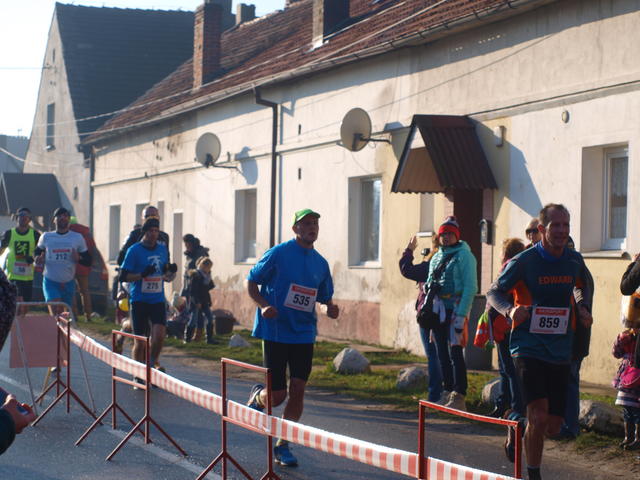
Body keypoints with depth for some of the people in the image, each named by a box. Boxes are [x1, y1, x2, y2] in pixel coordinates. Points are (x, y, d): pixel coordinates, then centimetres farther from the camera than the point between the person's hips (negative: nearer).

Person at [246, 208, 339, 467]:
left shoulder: (320, 263, 8)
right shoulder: (278, 254, -7)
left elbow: (325, 297, 17)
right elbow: (251, 282, 0)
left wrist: (330, 309, -6)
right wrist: (264, 306, -17)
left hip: (304, 334, 4)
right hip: (275, 331, -4)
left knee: (297, 390, -1)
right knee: (277, 396, -3)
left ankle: (282, 445, 13)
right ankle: (258, 395, 34)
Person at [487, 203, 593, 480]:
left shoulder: (574, 261, 4)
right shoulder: (523, 262, -10)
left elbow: (584, 286, 26)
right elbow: (494, 292, -1)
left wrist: (584, 310, 7)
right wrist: (510, 310, -21)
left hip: (560, 351, 5)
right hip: (528, 348, -5)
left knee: (553, 426, 6)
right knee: (539, 416, -19)